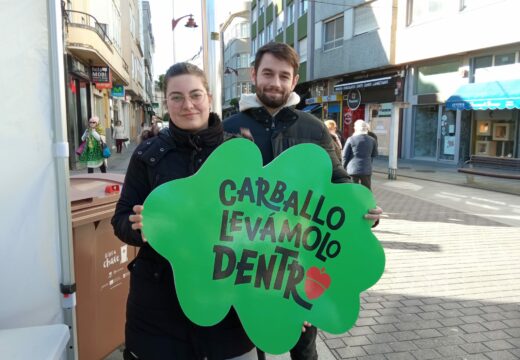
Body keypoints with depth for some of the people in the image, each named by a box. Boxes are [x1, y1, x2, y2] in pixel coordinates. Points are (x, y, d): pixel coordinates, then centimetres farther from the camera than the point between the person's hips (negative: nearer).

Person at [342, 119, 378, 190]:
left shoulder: (351, 139, -7)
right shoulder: (372, 140, 2)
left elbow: (345, 156, -3)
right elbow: (374, 155, 12)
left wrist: (344, 167, 10)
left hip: (352, 170, -2)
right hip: (366, 170, 2)